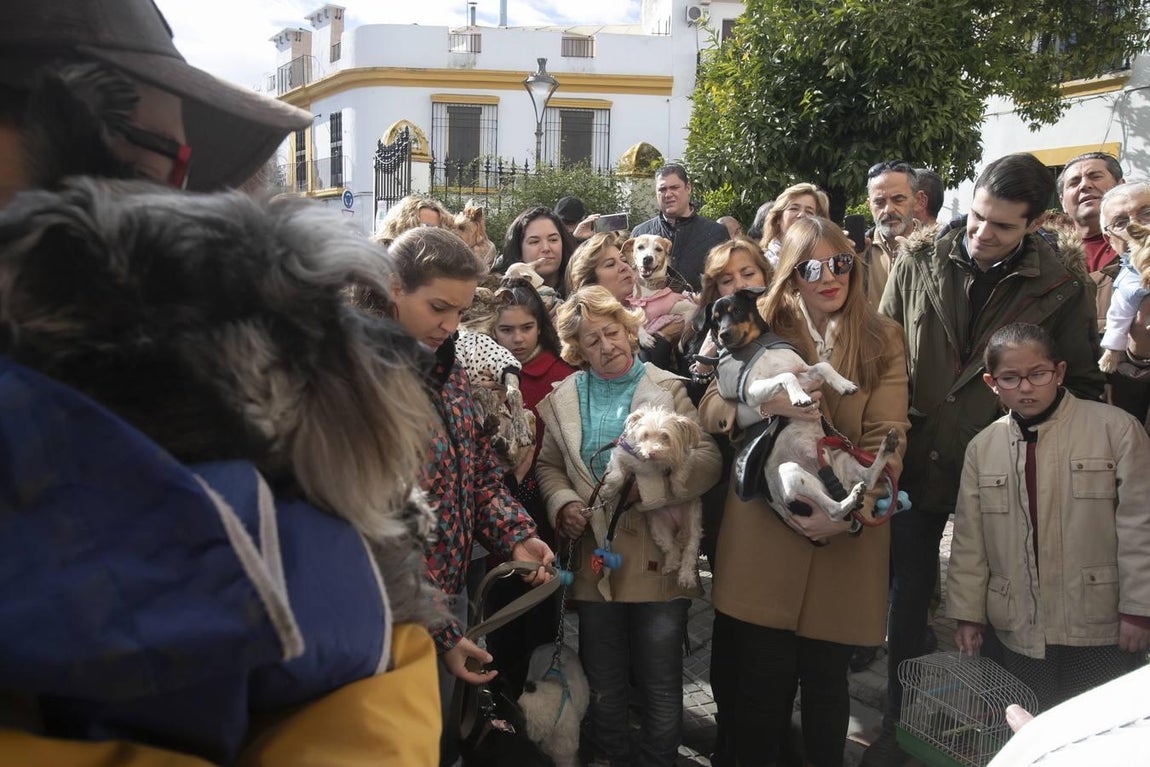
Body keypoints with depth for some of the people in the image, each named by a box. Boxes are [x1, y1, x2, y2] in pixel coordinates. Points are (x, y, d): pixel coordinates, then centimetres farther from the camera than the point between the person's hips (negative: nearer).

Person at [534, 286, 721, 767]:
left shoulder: (669, 389, -3)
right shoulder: (564, 399, 7)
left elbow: (707, 457, -12)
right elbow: (549, 466, 13)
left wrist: (645, 485, -25)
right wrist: (563, 504, -7)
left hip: (660, 560, -3)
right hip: (595, 560, 3)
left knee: (661, 688, 8)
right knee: (603, 687, 16)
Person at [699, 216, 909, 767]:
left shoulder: (881, 340, 3)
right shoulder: (764, 329, 7)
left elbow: (887, 437, -5)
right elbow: (710, 410, -1)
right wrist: (766, 402, -21)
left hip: (845, 536, 0)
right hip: (764, 530, 0)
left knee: (827, 676, 8)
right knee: (763, 675, 1)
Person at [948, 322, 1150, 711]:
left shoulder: (1115, 428, -5)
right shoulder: (982, 448, 6)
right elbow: (968, 541, 10)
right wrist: (967, 613, 9)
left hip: (1102, 633, -3)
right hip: (1021, 633, 3)